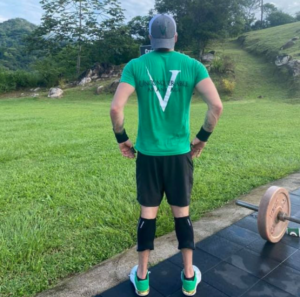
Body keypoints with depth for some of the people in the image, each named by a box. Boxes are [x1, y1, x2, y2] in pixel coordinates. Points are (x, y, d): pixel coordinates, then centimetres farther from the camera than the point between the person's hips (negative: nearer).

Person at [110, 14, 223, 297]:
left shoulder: (135, 66, -3)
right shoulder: (193, 66, -2)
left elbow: (115, 108, -14)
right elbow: (216, 106, -12)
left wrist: (121, 139, 2)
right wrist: (202, 138, 2)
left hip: (148, 153, 0)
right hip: (179, 153, 0)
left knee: (147, 213, 12)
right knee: (182, 213, 14)